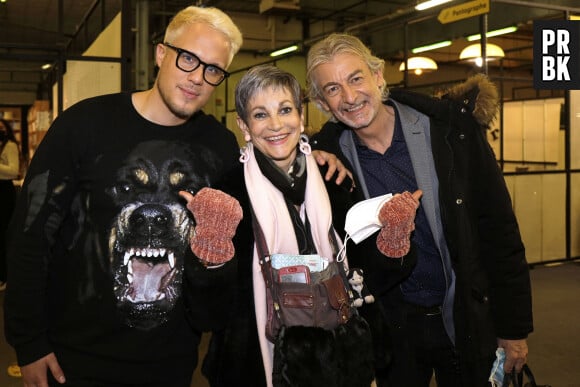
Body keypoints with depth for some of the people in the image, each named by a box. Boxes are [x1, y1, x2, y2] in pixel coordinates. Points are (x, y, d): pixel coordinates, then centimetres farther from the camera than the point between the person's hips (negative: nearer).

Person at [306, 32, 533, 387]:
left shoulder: (453, 127, -13)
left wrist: (514, 326, -5)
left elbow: (498, 228, -8)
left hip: (468, 319, -1)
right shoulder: (329, 155, -8)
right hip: (392, 328, 1)